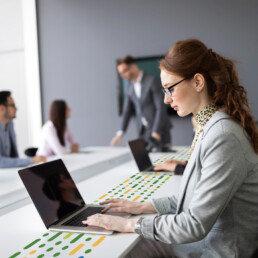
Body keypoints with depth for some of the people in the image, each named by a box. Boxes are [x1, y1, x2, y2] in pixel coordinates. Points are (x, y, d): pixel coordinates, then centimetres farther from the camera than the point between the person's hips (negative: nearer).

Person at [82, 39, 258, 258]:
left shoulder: (224, 137, -27)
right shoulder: (209, 126, 3)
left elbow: (195, 224, -24)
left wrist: (129, 224, -16)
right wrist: (143, 206, 6)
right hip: (201, 236, 8)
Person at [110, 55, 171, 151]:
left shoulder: (153, 81, -9)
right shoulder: (130, 86, 10)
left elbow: (161, 108, -13)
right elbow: (127, 110, 12)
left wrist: (156, 132, -18)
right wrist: (121, 132, 2)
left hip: (158, 131, -5)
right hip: (143, 132, 5)